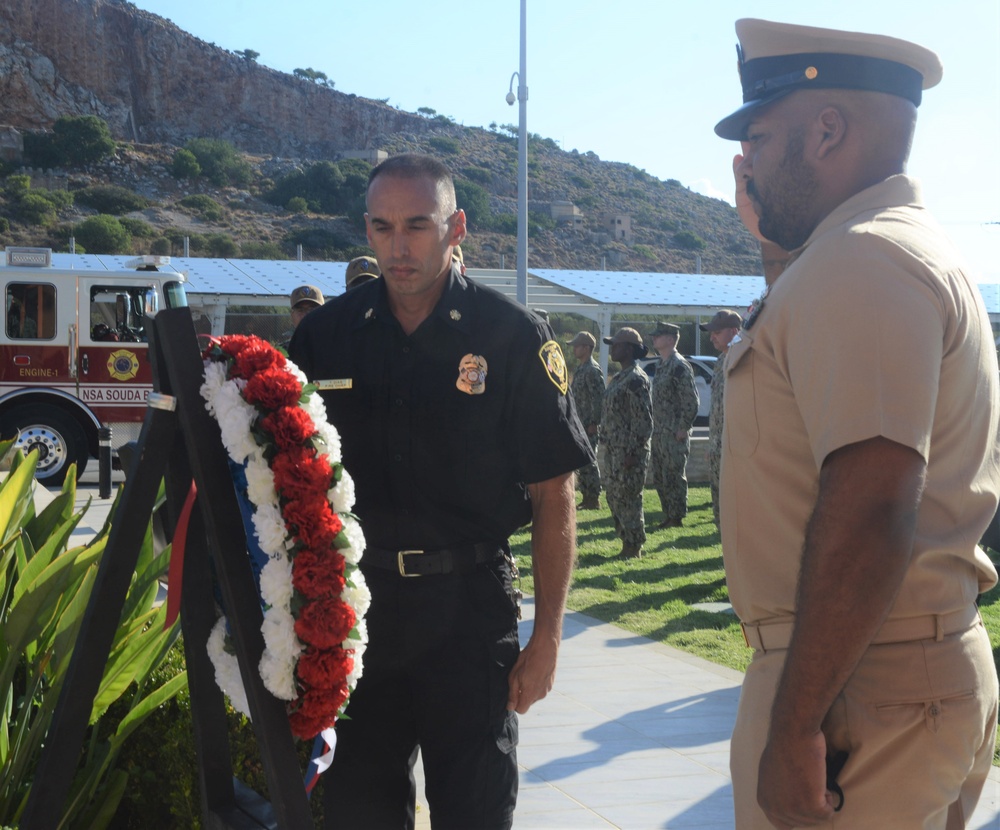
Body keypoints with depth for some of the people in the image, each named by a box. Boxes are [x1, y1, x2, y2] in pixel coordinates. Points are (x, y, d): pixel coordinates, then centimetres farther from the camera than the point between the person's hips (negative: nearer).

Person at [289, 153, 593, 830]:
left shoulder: (513, 336, -5)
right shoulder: (326, 333, 3)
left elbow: (553, 496, -4)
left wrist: (546, 640, -7)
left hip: (471, 608, -3)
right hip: (355, 606, 3)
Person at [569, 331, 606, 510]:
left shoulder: (593, 370, -15)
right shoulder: (580, 370, 16)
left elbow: (598, 398, -20)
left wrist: (594, 423, -21)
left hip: (589, 425, -10)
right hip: (579, 424, 10)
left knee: (589, 462, -6)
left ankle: (593, 499, -1)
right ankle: (587, 497, 17)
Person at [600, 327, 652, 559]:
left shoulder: (636, 379, -14)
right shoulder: (620, 378, 16)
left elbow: (642, 419, -18)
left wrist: (632, 452, -20)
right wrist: (609, 447, 17)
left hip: (629, 452, -10)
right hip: (614, 450, 10)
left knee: (627, 498, -5)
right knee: (614, 495, 13)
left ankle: (634, 547, 4)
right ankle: (627, 543, 21)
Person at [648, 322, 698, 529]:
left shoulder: (679, 366, -13)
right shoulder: (661, 365, 16)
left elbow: (691, 400, -17)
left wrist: (683, 428, -17)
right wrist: (654, 429, 17)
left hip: (674, 434, -9)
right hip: (659, 433, 10)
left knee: (674, 476, -4)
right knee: (659, 477, 12)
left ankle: (677, 518, 3)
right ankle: (668, 516, 20)